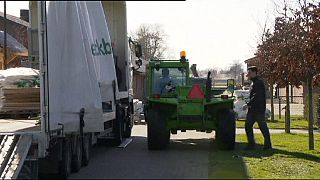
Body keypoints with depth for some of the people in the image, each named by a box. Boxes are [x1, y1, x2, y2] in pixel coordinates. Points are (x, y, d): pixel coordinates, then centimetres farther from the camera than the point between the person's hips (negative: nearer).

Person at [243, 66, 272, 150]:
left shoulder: (259, 83, -14)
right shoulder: (253, 83, 17)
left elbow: (256, 96, -22)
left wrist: (248, 104, -22)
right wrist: (249, 105, 14)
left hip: (259, 109, -10)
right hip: (252, 109, 10)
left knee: (263, 127, -2)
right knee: (248, 125, 7)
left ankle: (268, 144, 6)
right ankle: (251, 144, 13)